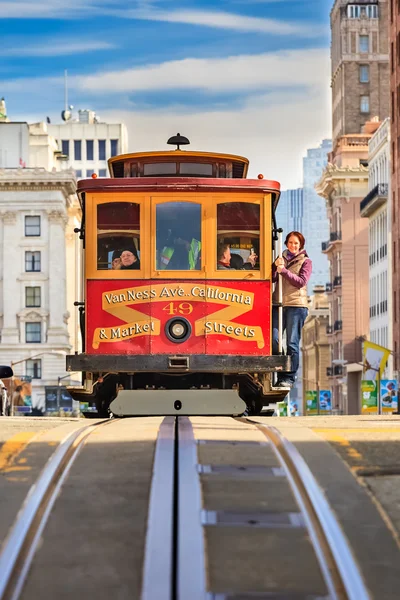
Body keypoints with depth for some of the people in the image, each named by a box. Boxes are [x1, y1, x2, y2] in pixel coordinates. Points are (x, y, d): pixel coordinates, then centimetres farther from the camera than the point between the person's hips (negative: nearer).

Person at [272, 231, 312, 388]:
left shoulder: (305, 261, 5)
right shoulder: (281, 258, 16)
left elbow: (301, 281, -8)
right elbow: (272, 278, 7)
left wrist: (284, 270, -17)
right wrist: (275, 266, -12)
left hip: (296, 305, -4)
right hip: (279, 303, 4)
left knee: (292, 342, -4)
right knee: (273, 338, -4)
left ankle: (289, 377, 1)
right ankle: (280, 373, 10)